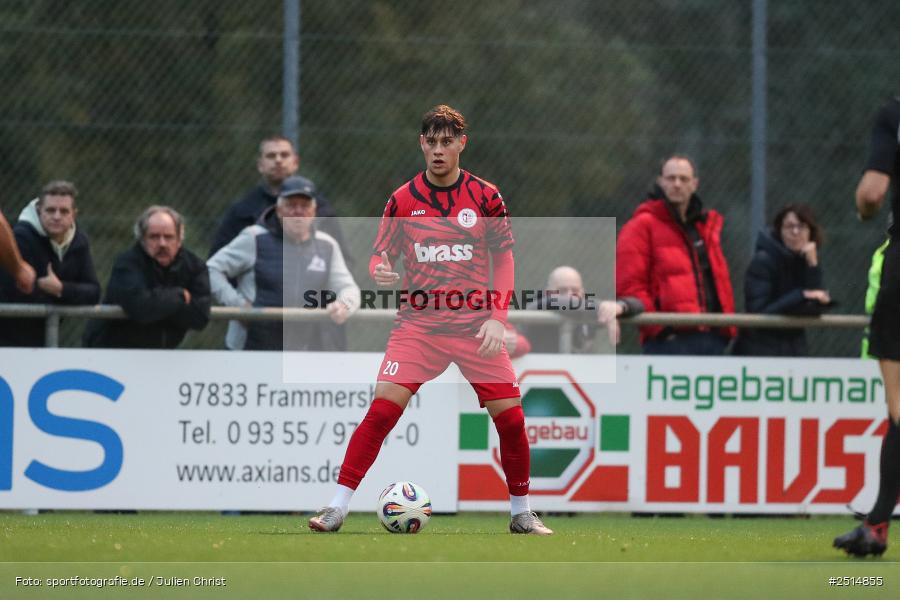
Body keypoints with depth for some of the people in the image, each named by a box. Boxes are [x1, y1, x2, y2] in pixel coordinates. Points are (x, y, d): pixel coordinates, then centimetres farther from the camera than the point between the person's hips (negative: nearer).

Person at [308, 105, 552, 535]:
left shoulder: (485, 197, 2)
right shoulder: (402, 199, 2)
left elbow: (504, 259, 5)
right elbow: (381, 254, 6)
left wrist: (497, 317, -6)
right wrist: (380, 271, -19)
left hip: (476, 325, 1)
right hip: (418, 324, -1)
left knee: (510, 417, -4)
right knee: (381, 410, -16)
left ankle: (520, 513, 16)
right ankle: (337, 507, -13)